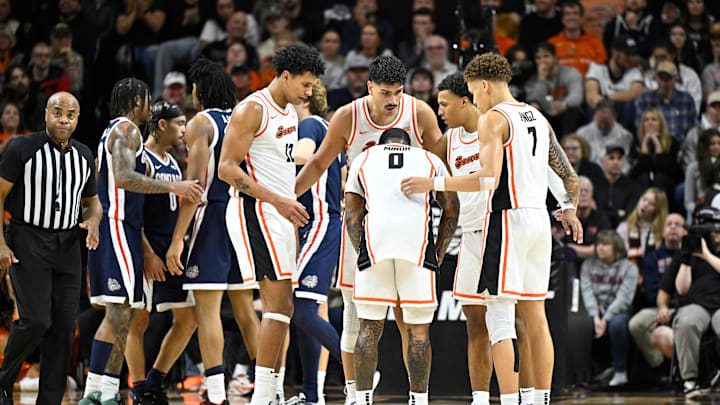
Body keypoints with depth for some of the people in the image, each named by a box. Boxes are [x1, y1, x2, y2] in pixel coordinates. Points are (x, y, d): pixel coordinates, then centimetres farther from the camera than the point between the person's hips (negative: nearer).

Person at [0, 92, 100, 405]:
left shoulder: (84, 156, 9)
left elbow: (92, 201, 20)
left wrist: (93, 221, -3)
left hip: (66, 246, 5)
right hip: (27, 242, -5)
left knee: (63, 327, 0)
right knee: (35, 320, -17)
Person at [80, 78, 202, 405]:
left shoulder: (112, 132, 23)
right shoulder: (126, 130, -8)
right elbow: (123, 178, -24)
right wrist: (173, 187, -30)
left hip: (122, 230, 11)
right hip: (118, 229, -11)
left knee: (123, 314, 9)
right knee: (118, 311, -15)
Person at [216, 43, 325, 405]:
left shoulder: (290, 112, 17)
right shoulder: (252, 110, -12)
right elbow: (226, 168, -18)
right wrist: (277, 199, -24)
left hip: (277, 214, 10)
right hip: (255, 211, -10)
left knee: (277, 307, 9)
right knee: (280, 304, -15)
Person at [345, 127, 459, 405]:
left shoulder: (363, 160, 25)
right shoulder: (430, 161, 25)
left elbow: (352, 216, 16)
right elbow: (452, 211, 17)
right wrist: (438, 254, 21)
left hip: (375, 241, 0)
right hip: (417, 243, 0)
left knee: (369, 328, 8)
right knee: (418, 330, 8)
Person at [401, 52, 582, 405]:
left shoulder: (493, 119, -8)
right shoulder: (538, 118, 16)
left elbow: (489, 178, -20)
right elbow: (569, 175, 20)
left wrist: (433, 184, -14)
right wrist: (569, 210, 37)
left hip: (508, 218, -8)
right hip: (539, 218, 8)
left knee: (499, 319, -6)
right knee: (536, 318, 12)